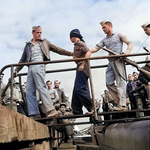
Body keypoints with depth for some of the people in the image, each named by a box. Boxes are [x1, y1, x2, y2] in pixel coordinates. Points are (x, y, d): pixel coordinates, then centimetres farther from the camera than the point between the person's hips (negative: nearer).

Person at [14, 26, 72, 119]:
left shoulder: (45, 42, 20)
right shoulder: (28, 45, 26)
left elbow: (57, 49, 17)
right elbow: (23, 60, 27)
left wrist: (71, 54, 10)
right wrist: (16, 70, 16)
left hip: (39, 66, -4)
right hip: (30, 68, 4)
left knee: (41, 87, -18)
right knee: (29, 91, -4)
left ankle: (51, 110, -21)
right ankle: (34, 114, -4)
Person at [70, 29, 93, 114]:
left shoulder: (80, 43, -7)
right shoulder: (76, 45, 22)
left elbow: (88, 52, -20)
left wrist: (83, 64, -23)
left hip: (82, 69, -10)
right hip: (80, 69, 11)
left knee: (80, 89, -14)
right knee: (76, 91, 10)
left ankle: (92, 108, -6)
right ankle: (77, 112, 15)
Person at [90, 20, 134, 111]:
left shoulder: (118, 35, 11)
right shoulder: (104, 40, 23)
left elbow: (130, 43, 5)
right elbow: (96, 49, 13)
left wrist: (128, 51, -16)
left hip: (118, 60, -6)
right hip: (111, 62, 6)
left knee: (120, 82, -12)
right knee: (109, 83, -3)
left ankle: (123, 105, -15)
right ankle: (120, 101, 5)